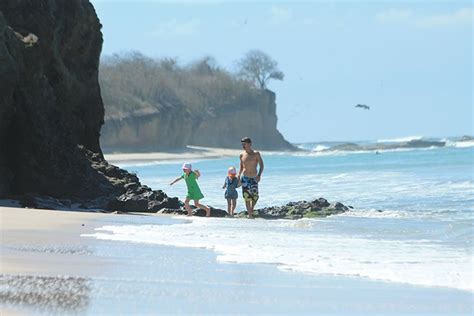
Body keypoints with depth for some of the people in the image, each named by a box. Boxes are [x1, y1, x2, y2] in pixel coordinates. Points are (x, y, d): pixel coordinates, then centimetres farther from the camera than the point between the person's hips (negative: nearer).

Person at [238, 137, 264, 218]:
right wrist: (239, 175, 2)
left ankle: (251, 210, 23)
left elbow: (261, 165, -6)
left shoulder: (256, 154, -4)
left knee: (255, 197, -3)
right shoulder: (242, 155, 5)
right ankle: (250, 215, 2)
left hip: (254, 179, -1)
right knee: (246, 198, -4)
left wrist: (259, 175, -20)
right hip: (245, 178, 1)